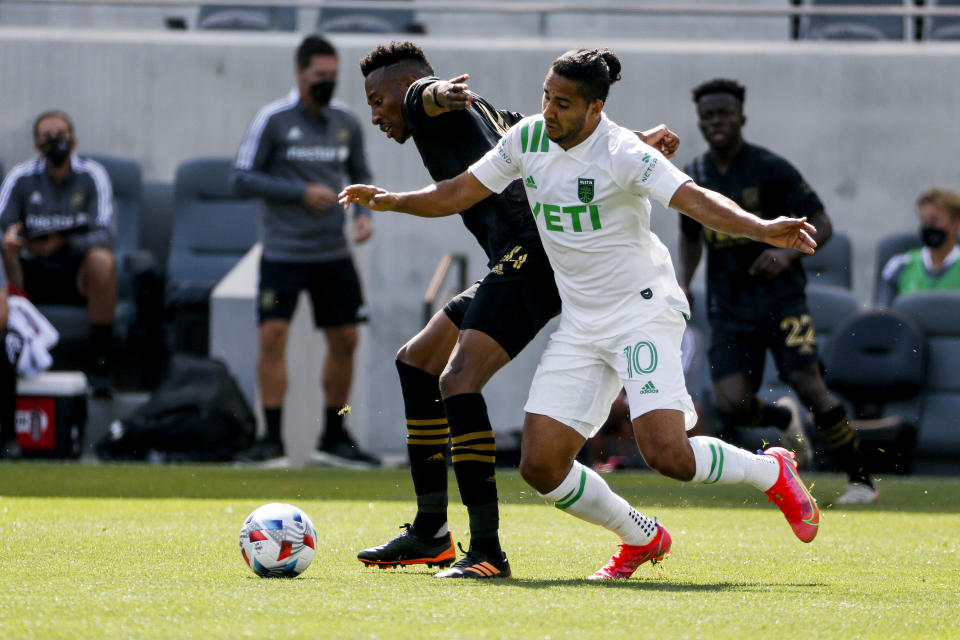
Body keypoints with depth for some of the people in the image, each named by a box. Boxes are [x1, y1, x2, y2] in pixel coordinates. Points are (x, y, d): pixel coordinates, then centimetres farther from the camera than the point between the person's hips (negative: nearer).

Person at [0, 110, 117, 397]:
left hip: (79, 276, -2)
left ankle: (100, 364, -27)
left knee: (102, 260, -35)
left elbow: (103, 233, -13)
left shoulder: (92, 175, -3)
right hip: (32, 274, 2)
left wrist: (64, 243, -33)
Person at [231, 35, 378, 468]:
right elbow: (243, 177, -8)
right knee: (273, 335, -12)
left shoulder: (346, 123, 7)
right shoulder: (273, 120, -7)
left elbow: (359, 175, 19)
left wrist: (363, 212, -1)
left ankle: (334, 439, 18)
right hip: (283, 250, -4)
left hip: (333, 253, 4)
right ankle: (272, 440, -5)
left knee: (344, 340, 4)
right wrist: (301, 193, -15)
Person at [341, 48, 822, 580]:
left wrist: (762, 230, -42)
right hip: (579, 326, 6)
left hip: (643, 312, -6)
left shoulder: (622, 154, -16)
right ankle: (641, 538, 20)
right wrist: (392, 201, 0)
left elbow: (694, 199, -27)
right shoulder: (528, 138, 2)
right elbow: (460, 193, 13)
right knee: (541, 465, -4)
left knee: (667, 455, -22)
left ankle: (770, 471, 9)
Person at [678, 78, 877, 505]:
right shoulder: (693, 178, 7)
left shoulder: (771, 169, -7)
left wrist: (788, 253, -26)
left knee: (809, 386, -17)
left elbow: (822, 226, -7)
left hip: (780, 300, -4)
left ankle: (861, 481, -4)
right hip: (728, 308, 4)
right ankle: (784, 419, 23)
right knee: (731, 406, -12)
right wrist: (684, 282, 9)